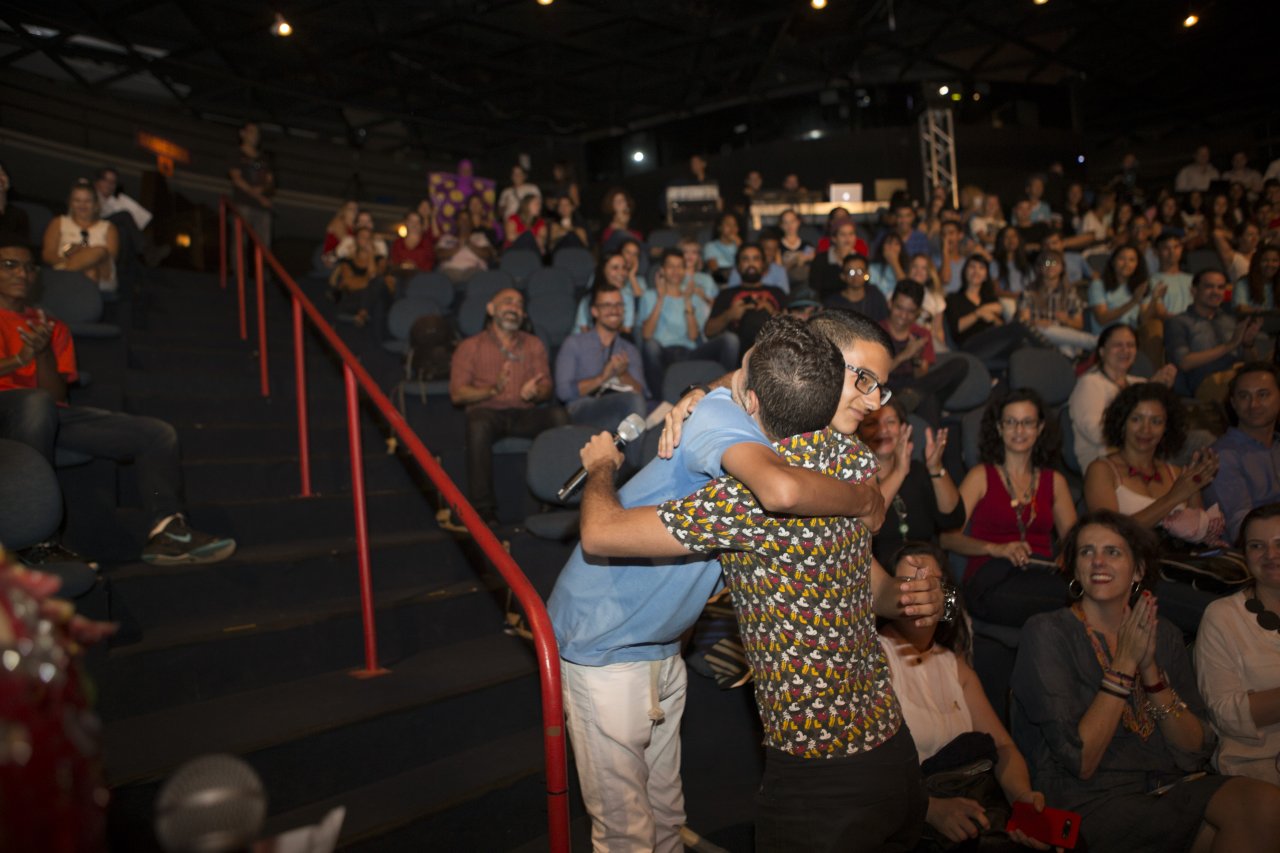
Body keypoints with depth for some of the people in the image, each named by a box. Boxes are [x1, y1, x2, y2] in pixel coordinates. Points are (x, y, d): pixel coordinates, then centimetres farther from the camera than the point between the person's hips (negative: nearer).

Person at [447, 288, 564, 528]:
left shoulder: (534, 345, 23)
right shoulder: (470, 347, 14)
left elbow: (546, 387, 14)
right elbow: (457, 394, 3)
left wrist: (535, 393, -12)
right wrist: (493, 390, -14)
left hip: (525, 413, 2)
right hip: (488, 411, -2)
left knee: (558, 415, -29)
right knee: (478, 424, -38)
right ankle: (482, 509, -36)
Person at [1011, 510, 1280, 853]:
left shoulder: (1164, 635, 10)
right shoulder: (1047, 633, -7)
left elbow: (1195, 754, 2)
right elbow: (1081, 763, -13)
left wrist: (1150, 670, -11)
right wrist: (1124, 663, -14)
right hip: (1091, 804, -5)